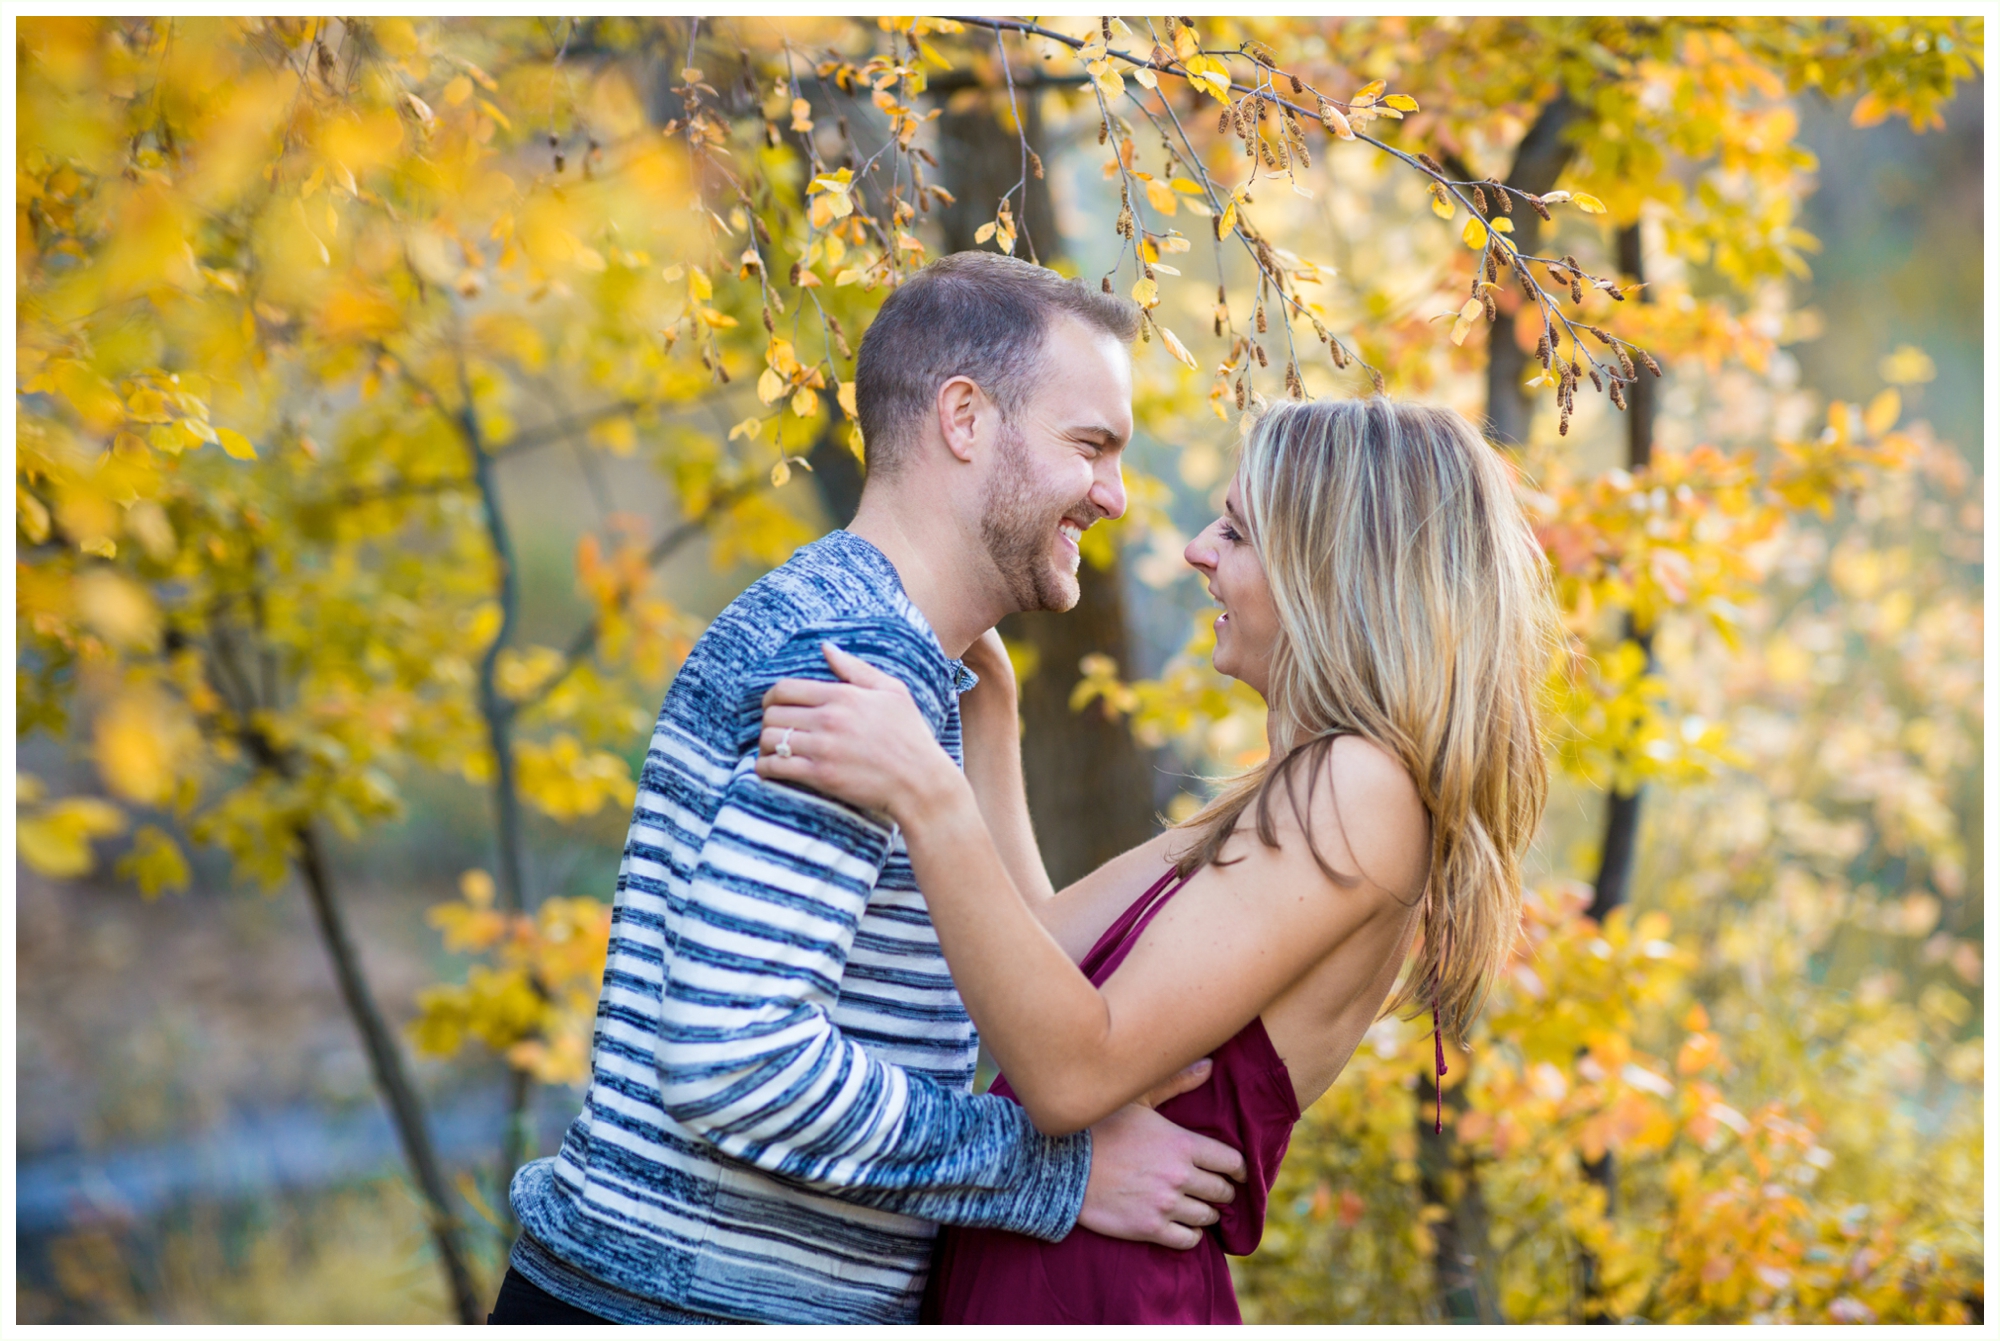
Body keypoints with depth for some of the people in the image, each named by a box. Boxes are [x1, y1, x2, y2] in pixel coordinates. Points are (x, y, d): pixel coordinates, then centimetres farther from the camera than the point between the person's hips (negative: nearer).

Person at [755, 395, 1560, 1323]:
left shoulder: (1360, 789, -18)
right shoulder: (1306, 796, 11)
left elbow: (1075, 1072, -24)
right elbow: (1044, 951, 18)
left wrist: (927, 797, -29)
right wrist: (988, 710, 20)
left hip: (1100, 1293, -9)